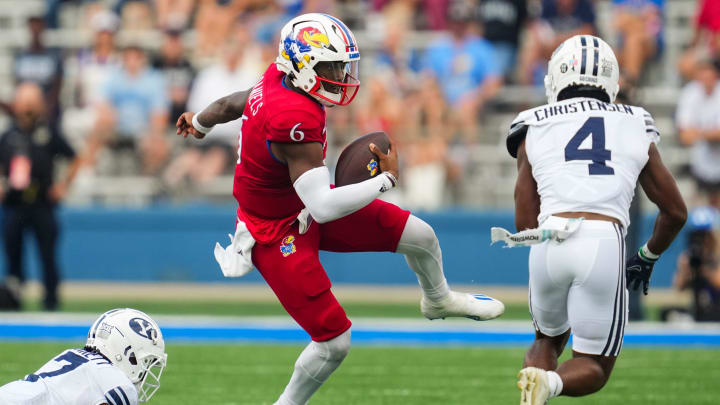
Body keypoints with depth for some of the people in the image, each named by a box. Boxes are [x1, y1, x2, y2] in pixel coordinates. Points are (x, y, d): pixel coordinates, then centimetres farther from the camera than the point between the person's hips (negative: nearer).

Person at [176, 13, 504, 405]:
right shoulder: (296, 120, -37)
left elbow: (233, 103, 14)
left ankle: (438, 300, 42)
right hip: (278, 233, -9)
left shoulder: (279, 78, -9)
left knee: (420, 236, 9)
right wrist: (386, 179, -24)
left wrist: (199, 122, 36)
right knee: (335, 342, -8)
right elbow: (324, 207, -37)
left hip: (305, 206, 9)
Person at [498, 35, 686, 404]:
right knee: (593, 368, 13)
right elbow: (675, 212, 26)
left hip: (550, 241, 1)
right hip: (606, 243, -1)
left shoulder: (535, 129, 15)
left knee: (548, 338, 29)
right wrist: (647, 258, 43)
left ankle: (536, 374, -6)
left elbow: (525, 224, 13)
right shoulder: (637, 130, 18)